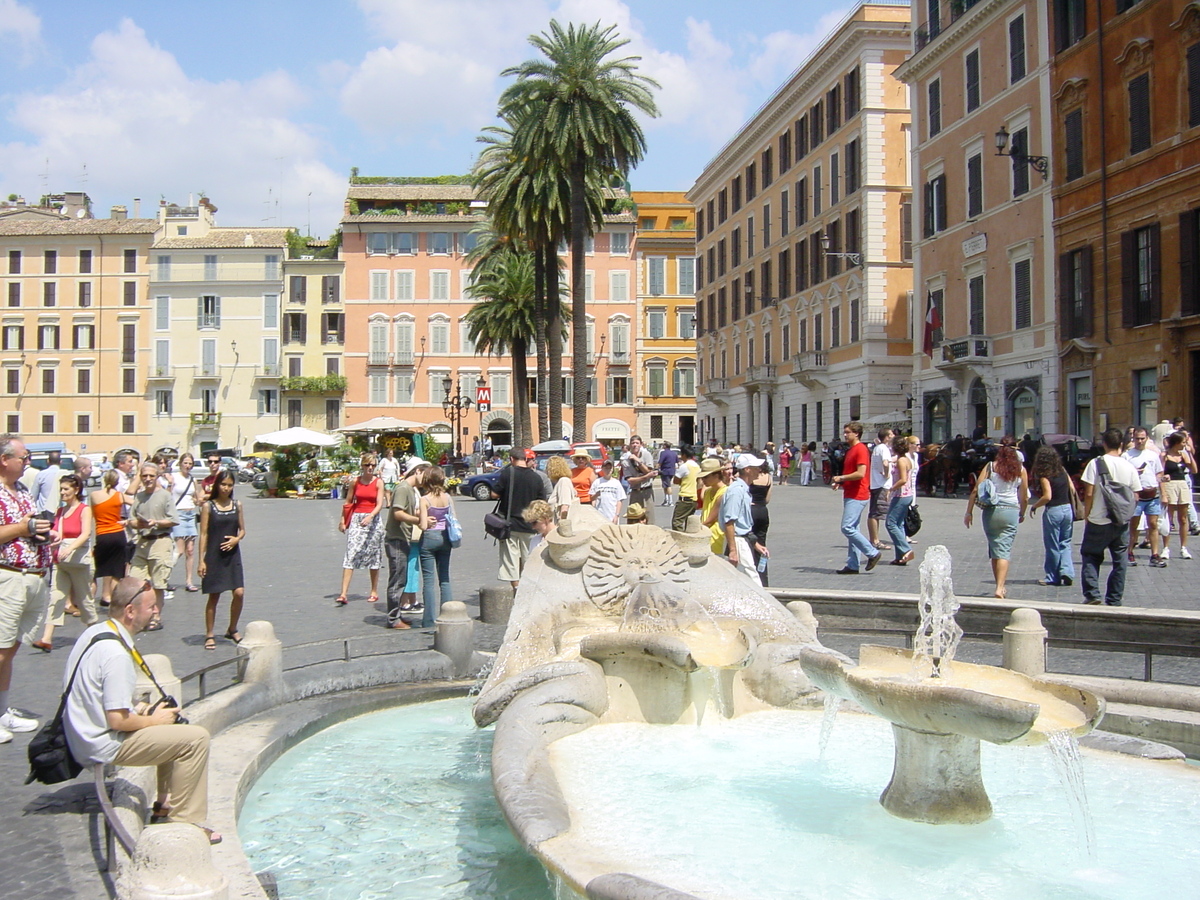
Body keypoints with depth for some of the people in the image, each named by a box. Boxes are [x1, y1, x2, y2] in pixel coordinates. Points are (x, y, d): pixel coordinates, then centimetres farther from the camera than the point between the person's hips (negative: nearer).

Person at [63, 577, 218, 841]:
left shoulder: (95, 632, 5)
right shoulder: (116, 654, -26)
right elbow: (117, 721, -26)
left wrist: (135, 708, 10)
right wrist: (152, 720, -8)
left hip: (82, 734, 10)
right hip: (103, 746, -10)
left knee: (173, 724, 24)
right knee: (196, 738, -14)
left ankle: (167, 801, 29)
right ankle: (185, 821, -7)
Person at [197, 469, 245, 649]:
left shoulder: (237, 505, 6)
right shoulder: (208, 506, -2)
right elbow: (204, 534, -3)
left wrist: (236, 539, -11)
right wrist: (202, 560, -8)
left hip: (232, 555, 3)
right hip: (214, 556, -3)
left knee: (239, 592, -7)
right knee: (214, 596, 3)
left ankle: (232, 630, 14)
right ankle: (209, 635, 15)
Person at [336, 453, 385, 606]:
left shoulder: (378, 482, -1)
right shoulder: (355, 481, 5)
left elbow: (380, 504, -9)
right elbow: (348, 502, 13)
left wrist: (370, 517, -24)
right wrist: (343, 520, 9)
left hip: (373, 520, -1)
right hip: (356, 519, 1)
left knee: (373, 556, 7)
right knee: (350, 554, -8)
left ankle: (374, 592, 20)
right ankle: (343, 594, -12)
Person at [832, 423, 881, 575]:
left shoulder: (860, 449, -13)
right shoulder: (850, 450, 18)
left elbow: (860, 473, -22)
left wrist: (841, 477, -13)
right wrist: (840, 482, 11)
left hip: (857, 496, -10)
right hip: (850, 495, 10)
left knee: (847, 528, -14)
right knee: (852, 529, 9)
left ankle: (872, 553, -3)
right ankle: (852, 565, 11)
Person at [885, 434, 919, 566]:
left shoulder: (901, 460, -15)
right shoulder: (907, 459, 13)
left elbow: (903, 480, -24)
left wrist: (891, 489, -16)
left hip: (901, 496, -10)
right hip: (907, 495, 10)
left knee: (891, 523, -6)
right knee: (898, 524, 10)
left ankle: (906, 550, -10)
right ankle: (901, 557, 9)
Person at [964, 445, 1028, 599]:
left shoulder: (990, 467, 7)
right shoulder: (1021, 470, 8)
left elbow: (976, 490, -1)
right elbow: (1024, 497, 11)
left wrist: (969, 512, 2)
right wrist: (1022, 514, 27)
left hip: (991, 511, 1)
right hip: (1011, 511, -1)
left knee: (994, 549, 12)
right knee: (1004, 551, -4)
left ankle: (1000, 587, 21)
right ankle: (1000, 588, -17)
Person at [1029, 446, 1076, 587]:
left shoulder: (1044, 476, -11)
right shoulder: (1062, 471, 6)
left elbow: (1047, 496, -18)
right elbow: (1072, 489, 9)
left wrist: (1034, 506, -6)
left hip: (1053, 511, -6)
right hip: (1068, 509, 6)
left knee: (1052, 546, 6)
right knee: (1065, 543, 14)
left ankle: (1053, 577, 13)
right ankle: (1067, 572, -1)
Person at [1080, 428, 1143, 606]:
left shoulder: (1096, 463, -9)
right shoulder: (1129, 466, 0)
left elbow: (1089, 493, -11)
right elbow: (1135, 496, 3)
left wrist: (1086, 514, 1)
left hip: (1098, 521, -3)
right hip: (1122, 523, 3)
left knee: (1090, 557, 10)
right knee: (1119, 561, 10)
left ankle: (1092, 594, 0)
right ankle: (1114, 600, 13)